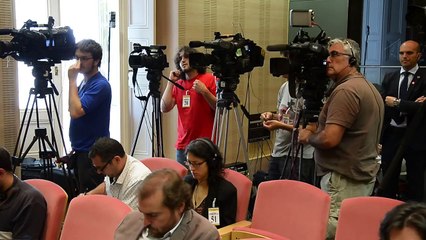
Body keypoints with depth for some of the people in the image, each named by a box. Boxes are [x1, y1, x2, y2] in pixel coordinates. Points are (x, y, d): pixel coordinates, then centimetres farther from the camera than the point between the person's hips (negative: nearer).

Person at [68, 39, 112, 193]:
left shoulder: (100, 85, -17)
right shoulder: (84, 82, 12)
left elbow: (76, 111, -26)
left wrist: (72, 80, -21)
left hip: (93, 153, -9)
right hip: (80, 151, 9)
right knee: (80, 196, 15)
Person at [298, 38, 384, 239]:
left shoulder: (345, 90, -16)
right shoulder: (370, 88, 16)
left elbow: (330, 139, -23)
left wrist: (308, 136, -3)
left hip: (344, 179, -11)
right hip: (364, 175, 11)